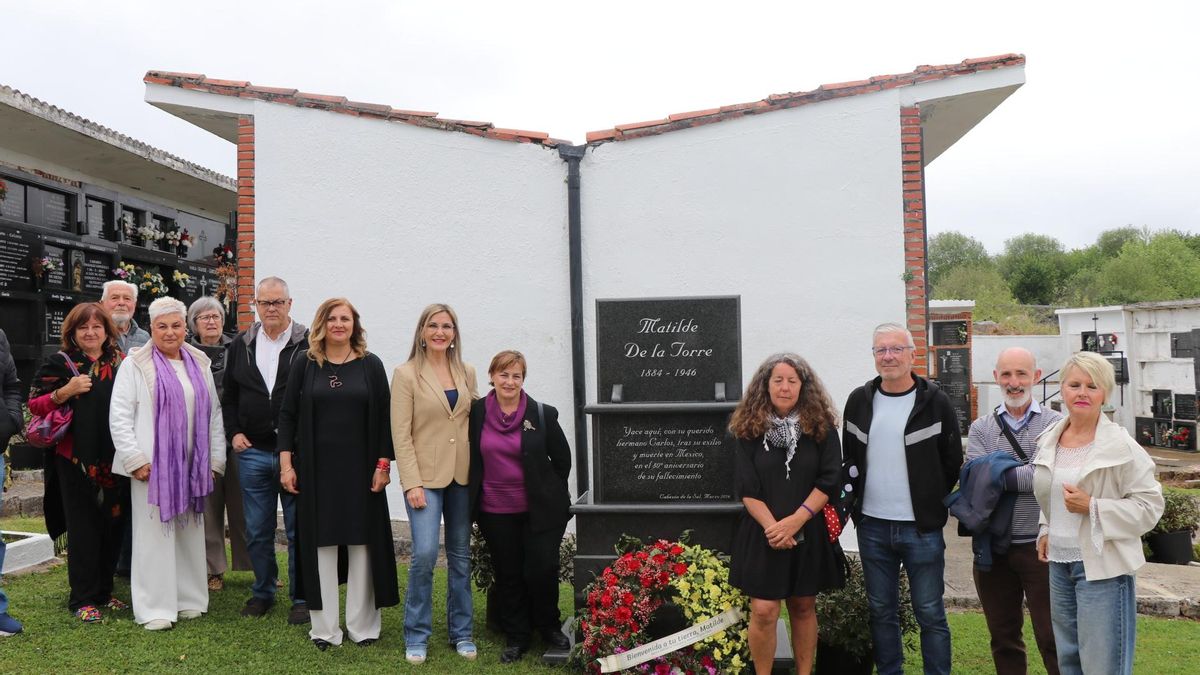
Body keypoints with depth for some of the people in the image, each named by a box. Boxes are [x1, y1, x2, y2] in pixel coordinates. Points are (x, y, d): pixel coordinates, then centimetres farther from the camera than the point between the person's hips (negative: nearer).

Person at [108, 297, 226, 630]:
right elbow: (119, 416, -6)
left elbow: (214, 415, 13)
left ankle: (189, 599, 21)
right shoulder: (135, 365, -2)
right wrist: (135, 460, -12)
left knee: (190, 532, 10)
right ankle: (154, 608, 7)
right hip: (152, 466, -4)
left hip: (192, 467, 5)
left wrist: (215, 461, 8)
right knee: (155, 534, -1)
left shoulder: (200, 365, 12)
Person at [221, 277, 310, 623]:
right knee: (257, 530, 12)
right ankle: (262, 592, 28)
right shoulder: (241, 345, 10)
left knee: (299, 530, 3)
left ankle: (301, 598, 15)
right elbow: (229, 395, 18)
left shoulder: (308, 344, -4)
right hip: (252, 452, 4)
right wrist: (234, 433, 5)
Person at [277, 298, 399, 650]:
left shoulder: (370, 365, 3)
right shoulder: (305, 366, 4)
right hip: (317, 470, 0)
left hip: (360, 470, 0)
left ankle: (362, 625, 15)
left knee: (362, 542, 5)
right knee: (321, 544, 5)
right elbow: (287, 415, 5)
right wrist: (286, 463, -2)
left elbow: (384, 418, 1)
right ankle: (325, 628, 14)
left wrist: (383, 464, -4)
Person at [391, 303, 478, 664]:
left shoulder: (467, 373, 9)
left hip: (462, 476, 4)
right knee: (424, 554, -11)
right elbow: (401, 434, -8)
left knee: (461, 556, 10)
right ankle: (416, 636, 7)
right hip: (425, 476, -4)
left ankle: (461, 633, 22)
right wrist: (411, 483, -14)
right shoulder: (406, 374, -4)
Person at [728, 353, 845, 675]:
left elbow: (829, 480, -6)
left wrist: (795, 520, -15)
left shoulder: (821, 425, 0)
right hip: (763, 532, -1)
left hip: (808, 533, 1)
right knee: (763, 611, -4)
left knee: (803, 607, 11)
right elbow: (746, 488, -4)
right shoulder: (749, 428, -1)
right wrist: (772, 525, -16)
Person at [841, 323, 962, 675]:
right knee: (881, 611, 13)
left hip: (922, 528, -3)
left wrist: (931, 504, 2)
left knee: (930, 613, 5)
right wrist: (857, 500, 7)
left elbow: (952, 462, 1)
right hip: (872, 526, 3)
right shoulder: (859, 401, 5)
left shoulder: (935, 401, -5)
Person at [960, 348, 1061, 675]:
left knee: (1053, 640, 3)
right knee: (1003, 639, 16)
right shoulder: (981, 428, 5)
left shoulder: (1055, 424, -3)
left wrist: (997, 474, -13)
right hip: (993, 548, 3)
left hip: (1039, 546, -3)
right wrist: (1023, 475, -18)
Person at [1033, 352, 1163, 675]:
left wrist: (1092, 507, -21)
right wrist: (1046, 531, 11)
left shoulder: (1121, 445, -13)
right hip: (1059, 562, 7)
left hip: (1102, 567, -6)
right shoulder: (1049, 440, 6)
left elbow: (1150, 505, -13)